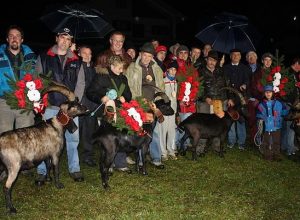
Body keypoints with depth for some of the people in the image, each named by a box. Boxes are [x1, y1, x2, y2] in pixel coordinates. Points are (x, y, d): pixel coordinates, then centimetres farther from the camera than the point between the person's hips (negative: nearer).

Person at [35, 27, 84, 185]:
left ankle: (74, 169, 19)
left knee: (73, 139, 6)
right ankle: (42, 172, 13)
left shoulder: (75, 61, 11)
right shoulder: (44, 58, 7)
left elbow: (79, 83, 9)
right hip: (49, 106, -1)